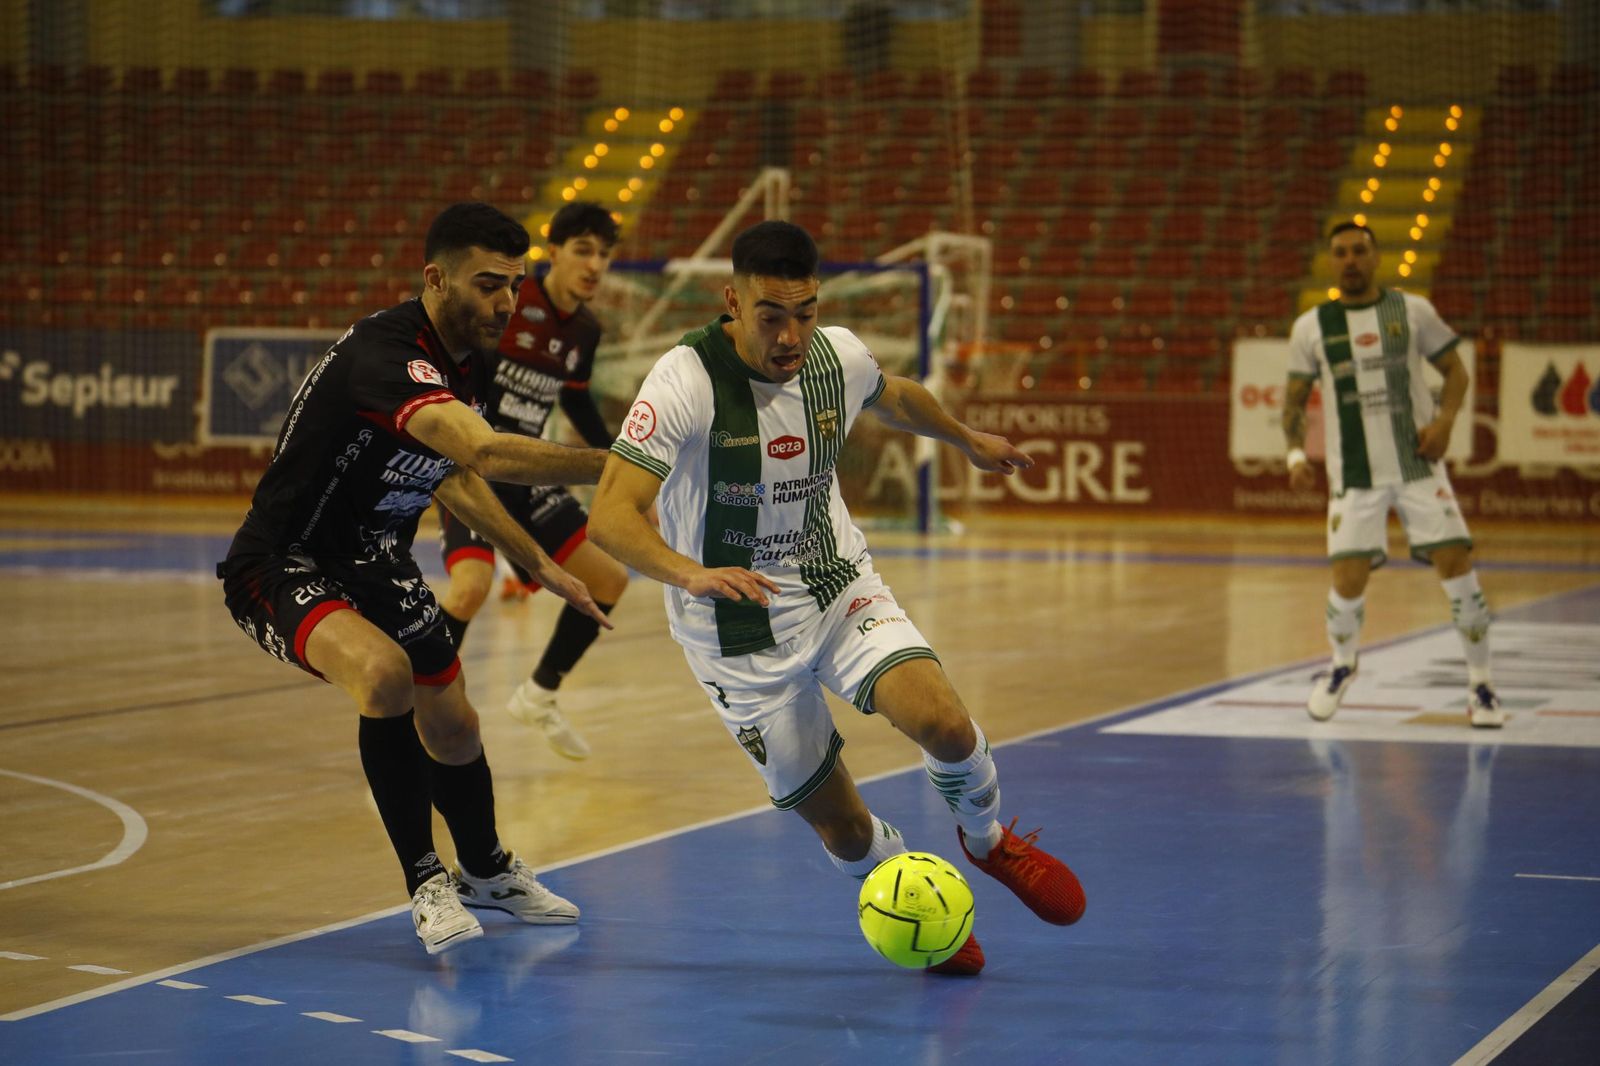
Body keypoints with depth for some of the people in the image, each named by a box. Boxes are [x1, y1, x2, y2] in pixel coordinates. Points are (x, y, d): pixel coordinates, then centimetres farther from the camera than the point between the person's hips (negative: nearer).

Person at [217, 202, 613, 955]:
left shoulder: (466, 362, 0)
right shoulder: (383, 356, -32)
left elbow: (453, 473, 18)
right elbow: (485, 453, -48)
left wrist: (540, 566, 16)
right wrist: (613, 464, -54)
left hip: (377, 564, 9)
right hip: (283, 565, -9)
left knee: (453, 729, 16)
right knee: (384, 672, -34)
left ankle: (486, 872, 46)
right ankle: (425, 881, -15)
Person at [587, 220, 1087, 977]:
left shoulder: (839, 357, -7)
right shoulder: (688, 380, -24)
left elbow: (896, 398, 19)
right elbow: (611, 516, -32)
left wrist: (968, 440, 35)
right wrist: (691, 574, -50)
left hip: (839, 587, 3)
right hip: (740, 630, -3)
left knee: (943, 722, -22)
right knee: (842, 827, 0)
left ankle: (989, 842, 11)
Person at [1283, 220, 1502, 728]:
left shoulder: (1413, 310, 3)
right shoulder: (1312, 326, 4)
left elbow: (1454, 368, 10)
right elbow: (1295, 399, 10)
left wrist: (1445, 419, -8)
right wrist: (1295, 453, -6)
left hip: (1418, 464, 0)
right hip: (1353, 474, 0)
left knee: (1456, 563, -9)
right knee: (1349, 579, -6)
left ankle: (1480, 682, 6)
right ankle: (1343, 664, 26)